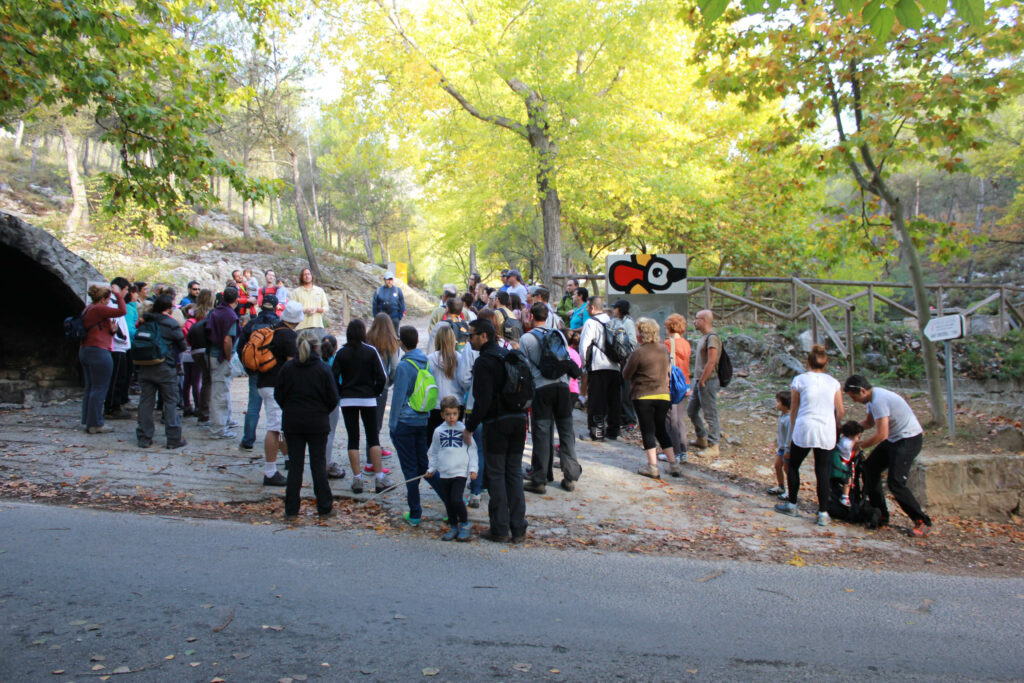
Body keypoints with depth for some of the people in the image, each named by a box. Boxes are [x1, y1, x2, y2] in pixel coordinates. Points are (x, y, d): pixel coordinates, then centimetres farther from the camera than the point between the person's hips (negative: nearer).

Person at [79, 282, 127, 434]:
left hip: (84, 351, 10)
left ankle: (88, 422, 20)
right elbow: (122, 311, -19)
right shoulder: (98, 309, -13)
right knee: (99, 390, -4)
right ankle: (95, 424, 0)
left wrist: (110, 329, 3)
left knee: (90, 388, 15)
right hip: (99, 352, -10)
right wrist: (118, 294, -7)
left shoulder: (87, 310, 17)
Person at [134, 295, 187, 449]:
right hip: (165, 368, -5)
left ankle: (144, 438, 12)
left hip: (145, 367, 5)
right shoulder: (171, 323, -9)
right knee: (170, 402, 2)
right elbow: (182, 346, -2)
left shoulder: (145, 322, 6)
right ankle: (174, 439, 4)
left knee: (146, 401, 9)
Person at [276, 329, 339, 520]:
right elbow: (333, 398, -6)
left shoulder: (287, 368, -4)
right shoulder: (322, 369, -9)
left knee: (295, 465, 8)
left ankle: (291, 509, 10)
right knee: (318, 464, 7)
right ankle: (324, 508, 12)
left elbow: (278, 395, 2)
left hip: (292, 423, 2)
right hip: (318, 424, -2)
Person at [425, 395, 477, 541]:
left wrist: (473, 468, -2)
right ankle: (453, 527, 23)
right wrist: (431, 468, 11)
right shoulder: (438, 431, 6)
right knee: (448, 502, 8)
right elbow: (433, 452, 16)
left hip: (460, 472, -3)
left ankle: (464, 524, 8)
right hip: (444, 473, 4)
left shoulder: (464, 429, -1)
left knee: (456, 499, -14)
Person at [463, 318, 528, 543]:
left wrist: (469, 427, -11)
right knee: (514, 473, 11)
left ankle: (500, 529, 6)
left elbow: (482, 400, -18)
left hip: (496, 423, -7)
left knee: (495, 474, 2)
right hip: (518, 420, 7)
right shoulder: (510, 355, 14)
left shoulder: (484, 362, -12)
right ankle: (518, 529, 12)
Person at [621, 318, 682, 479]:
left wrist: (628, 362, 8)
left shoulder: (638, 352, -14)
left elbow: (626, 375, -6)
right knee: (661, 429, 16)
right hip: (663, 395, 5)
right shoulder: (663, 350, 5)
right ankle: (673, 464, 14)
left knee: (648, 430, 2)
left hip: (643, 396, -5)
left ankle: (652, 466, 2)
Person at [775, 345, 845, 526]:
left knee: (793, 466, 16)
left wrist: (793, 430, 18)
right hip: (827, 432, 2)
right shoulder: (833, 382, 8)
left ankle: (792, 505, 22)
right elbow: (841, 411, 8)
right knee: (822, 472, 6)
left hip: (804, 429, -2)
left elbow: (793, 410, 6)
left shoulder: (799, 380, 1)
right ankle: (823, 513, 6)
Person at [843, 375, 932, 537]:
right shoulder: (872, 397, 6)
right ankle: (880, 515, 16)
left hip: (909, 440, -10)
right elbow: (869, 422, 21)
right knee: (869, 468, 9)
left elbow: (881, 435, -26)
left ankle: (922, 522, -2)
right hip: (893, 439, 10)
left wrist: (860, 445, -14)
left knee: (895, 483, -15)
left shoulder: (879, 400, -26)